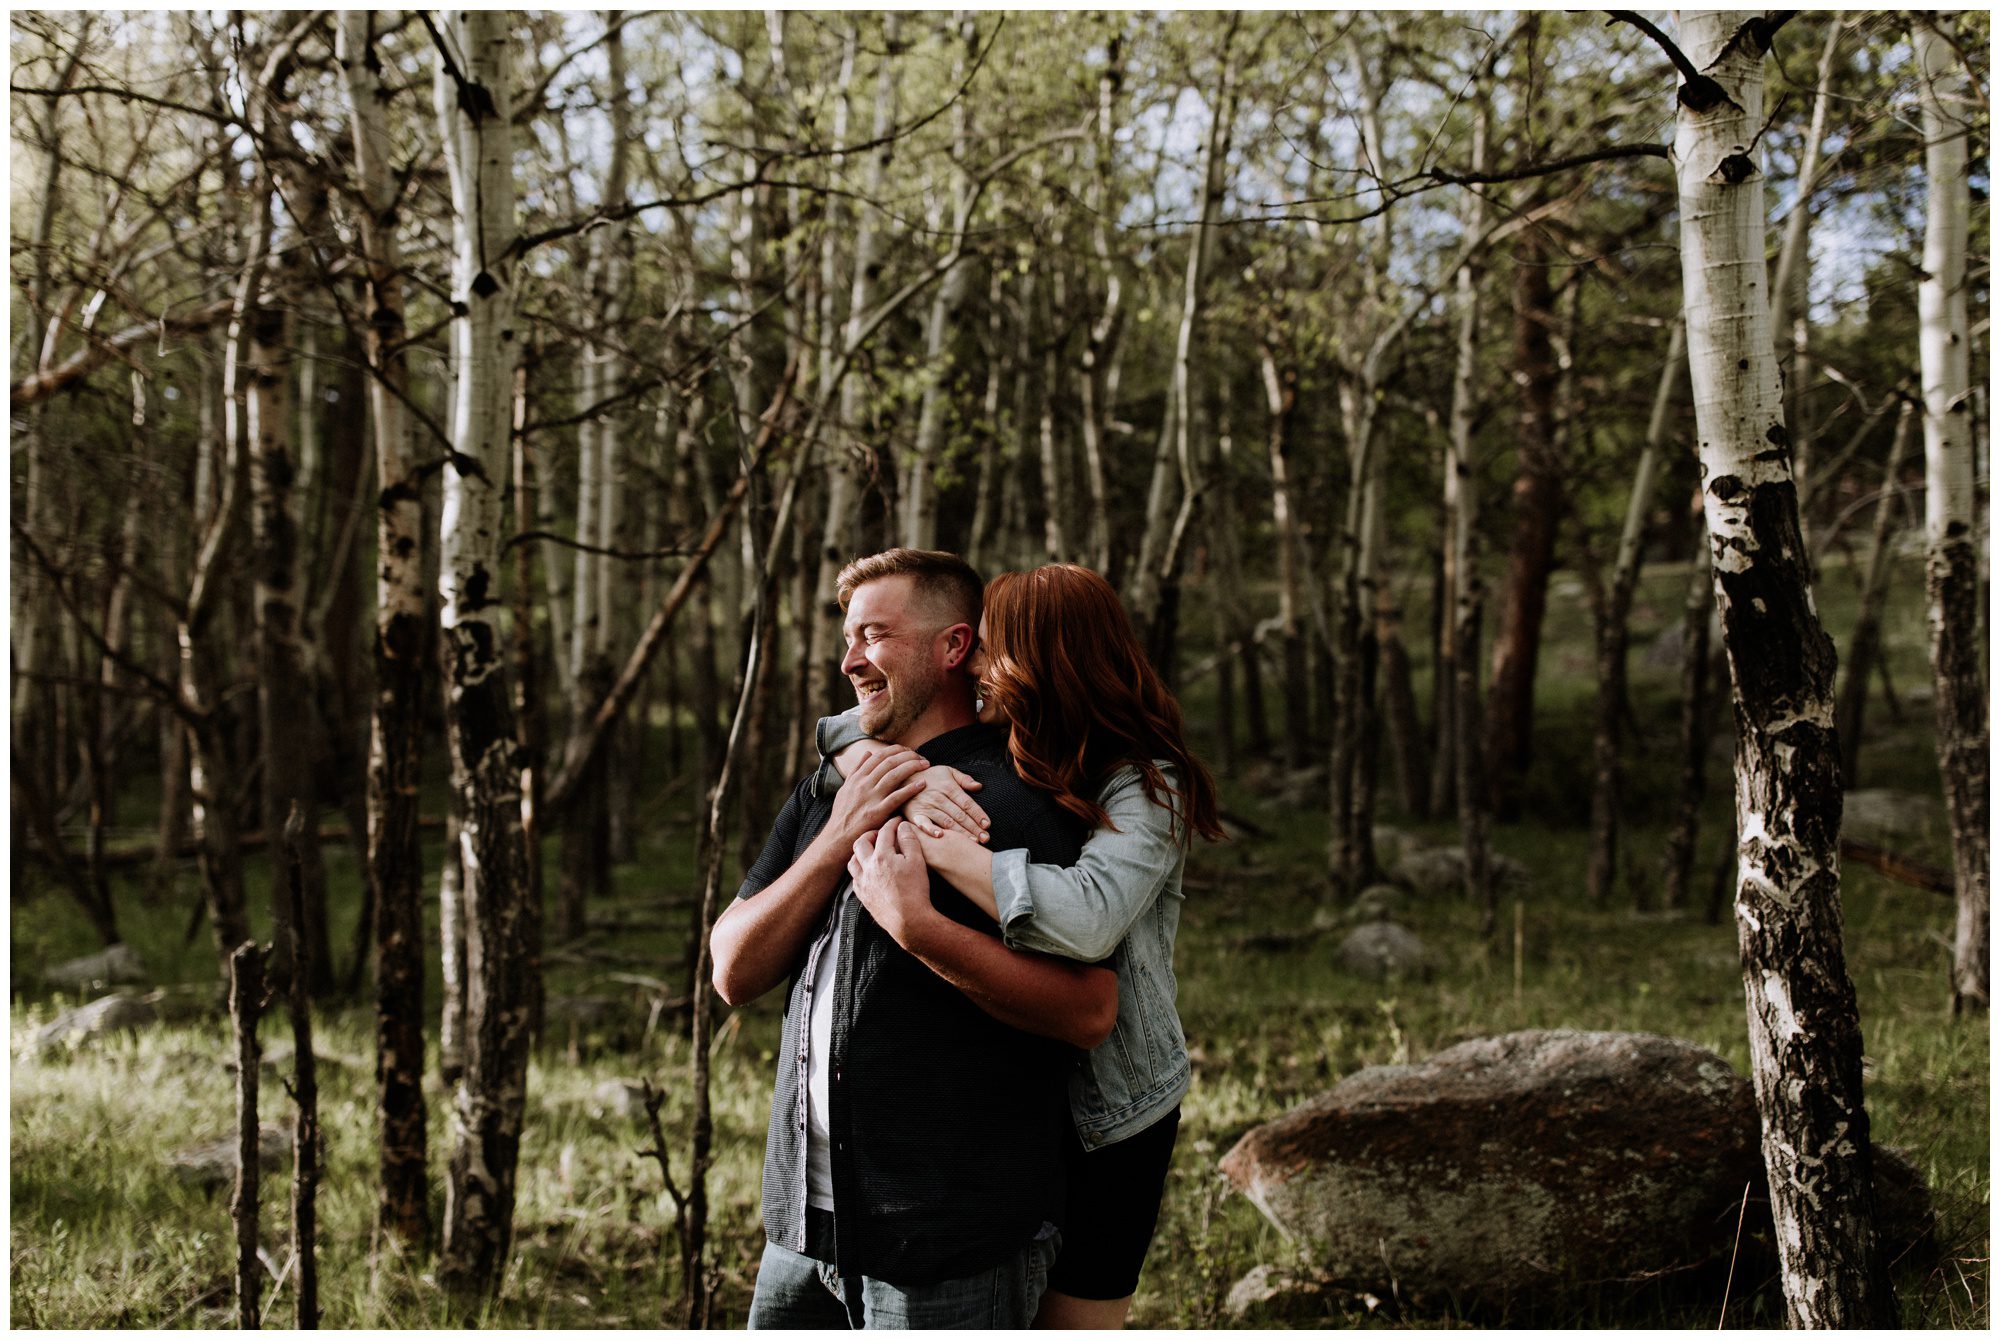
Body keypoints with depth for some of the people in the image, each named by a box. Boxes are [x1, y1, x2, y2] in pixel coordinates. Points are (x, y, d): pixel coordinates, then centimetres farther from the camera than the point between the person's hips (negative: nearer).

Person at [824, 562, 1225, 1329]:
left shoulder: (1146, 788, -19)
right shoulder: (985, 745, 1)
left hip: (1100, 1111, -6)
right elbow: (846, 735, 2)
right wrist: (905, 783, -21)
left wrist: (931, 844, -33)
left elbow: (1086, 915, -37)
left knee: (1072, 1320, 3)